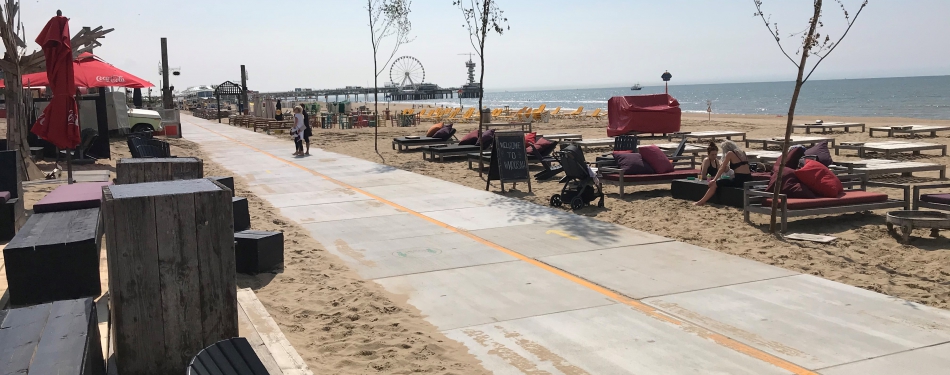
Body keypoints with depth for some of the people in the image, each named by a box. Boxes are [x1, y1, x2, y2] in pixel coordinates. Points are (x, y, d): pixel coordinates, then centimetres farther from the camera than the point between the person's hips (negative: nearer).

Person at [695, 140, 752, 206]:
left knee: (714, 184, 1)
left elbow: (722, 168, 2)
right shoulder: (742, 152, 18)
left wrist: (714, 180, 9)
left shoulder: (730, 153, -1)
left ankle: (702, 202, 6)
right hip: (748, 180, 8)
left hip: (739, 180, -8)